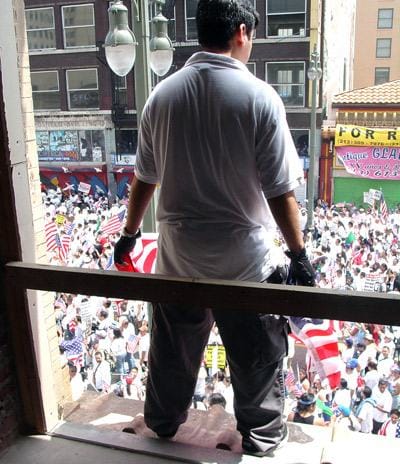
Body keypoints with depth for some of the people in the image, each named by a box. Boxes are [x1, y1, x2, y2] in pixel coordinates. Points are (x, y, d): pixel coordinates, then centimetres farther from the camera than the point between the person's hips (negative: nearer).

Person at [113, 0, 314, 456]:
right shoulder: (259, 97, -14)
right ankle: (262, 435, 36)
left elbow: (144, 178, 4)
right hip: (243, 257, -3)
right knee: (257, 355, 17)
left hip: (178, 253, 4)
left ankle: (161, 422, 44)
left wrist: (129, 233, 16)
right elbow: (279, 191, -14)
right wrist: (299, 254, -3)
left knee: (172, 348, 22)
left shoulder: (162, 94, -3)